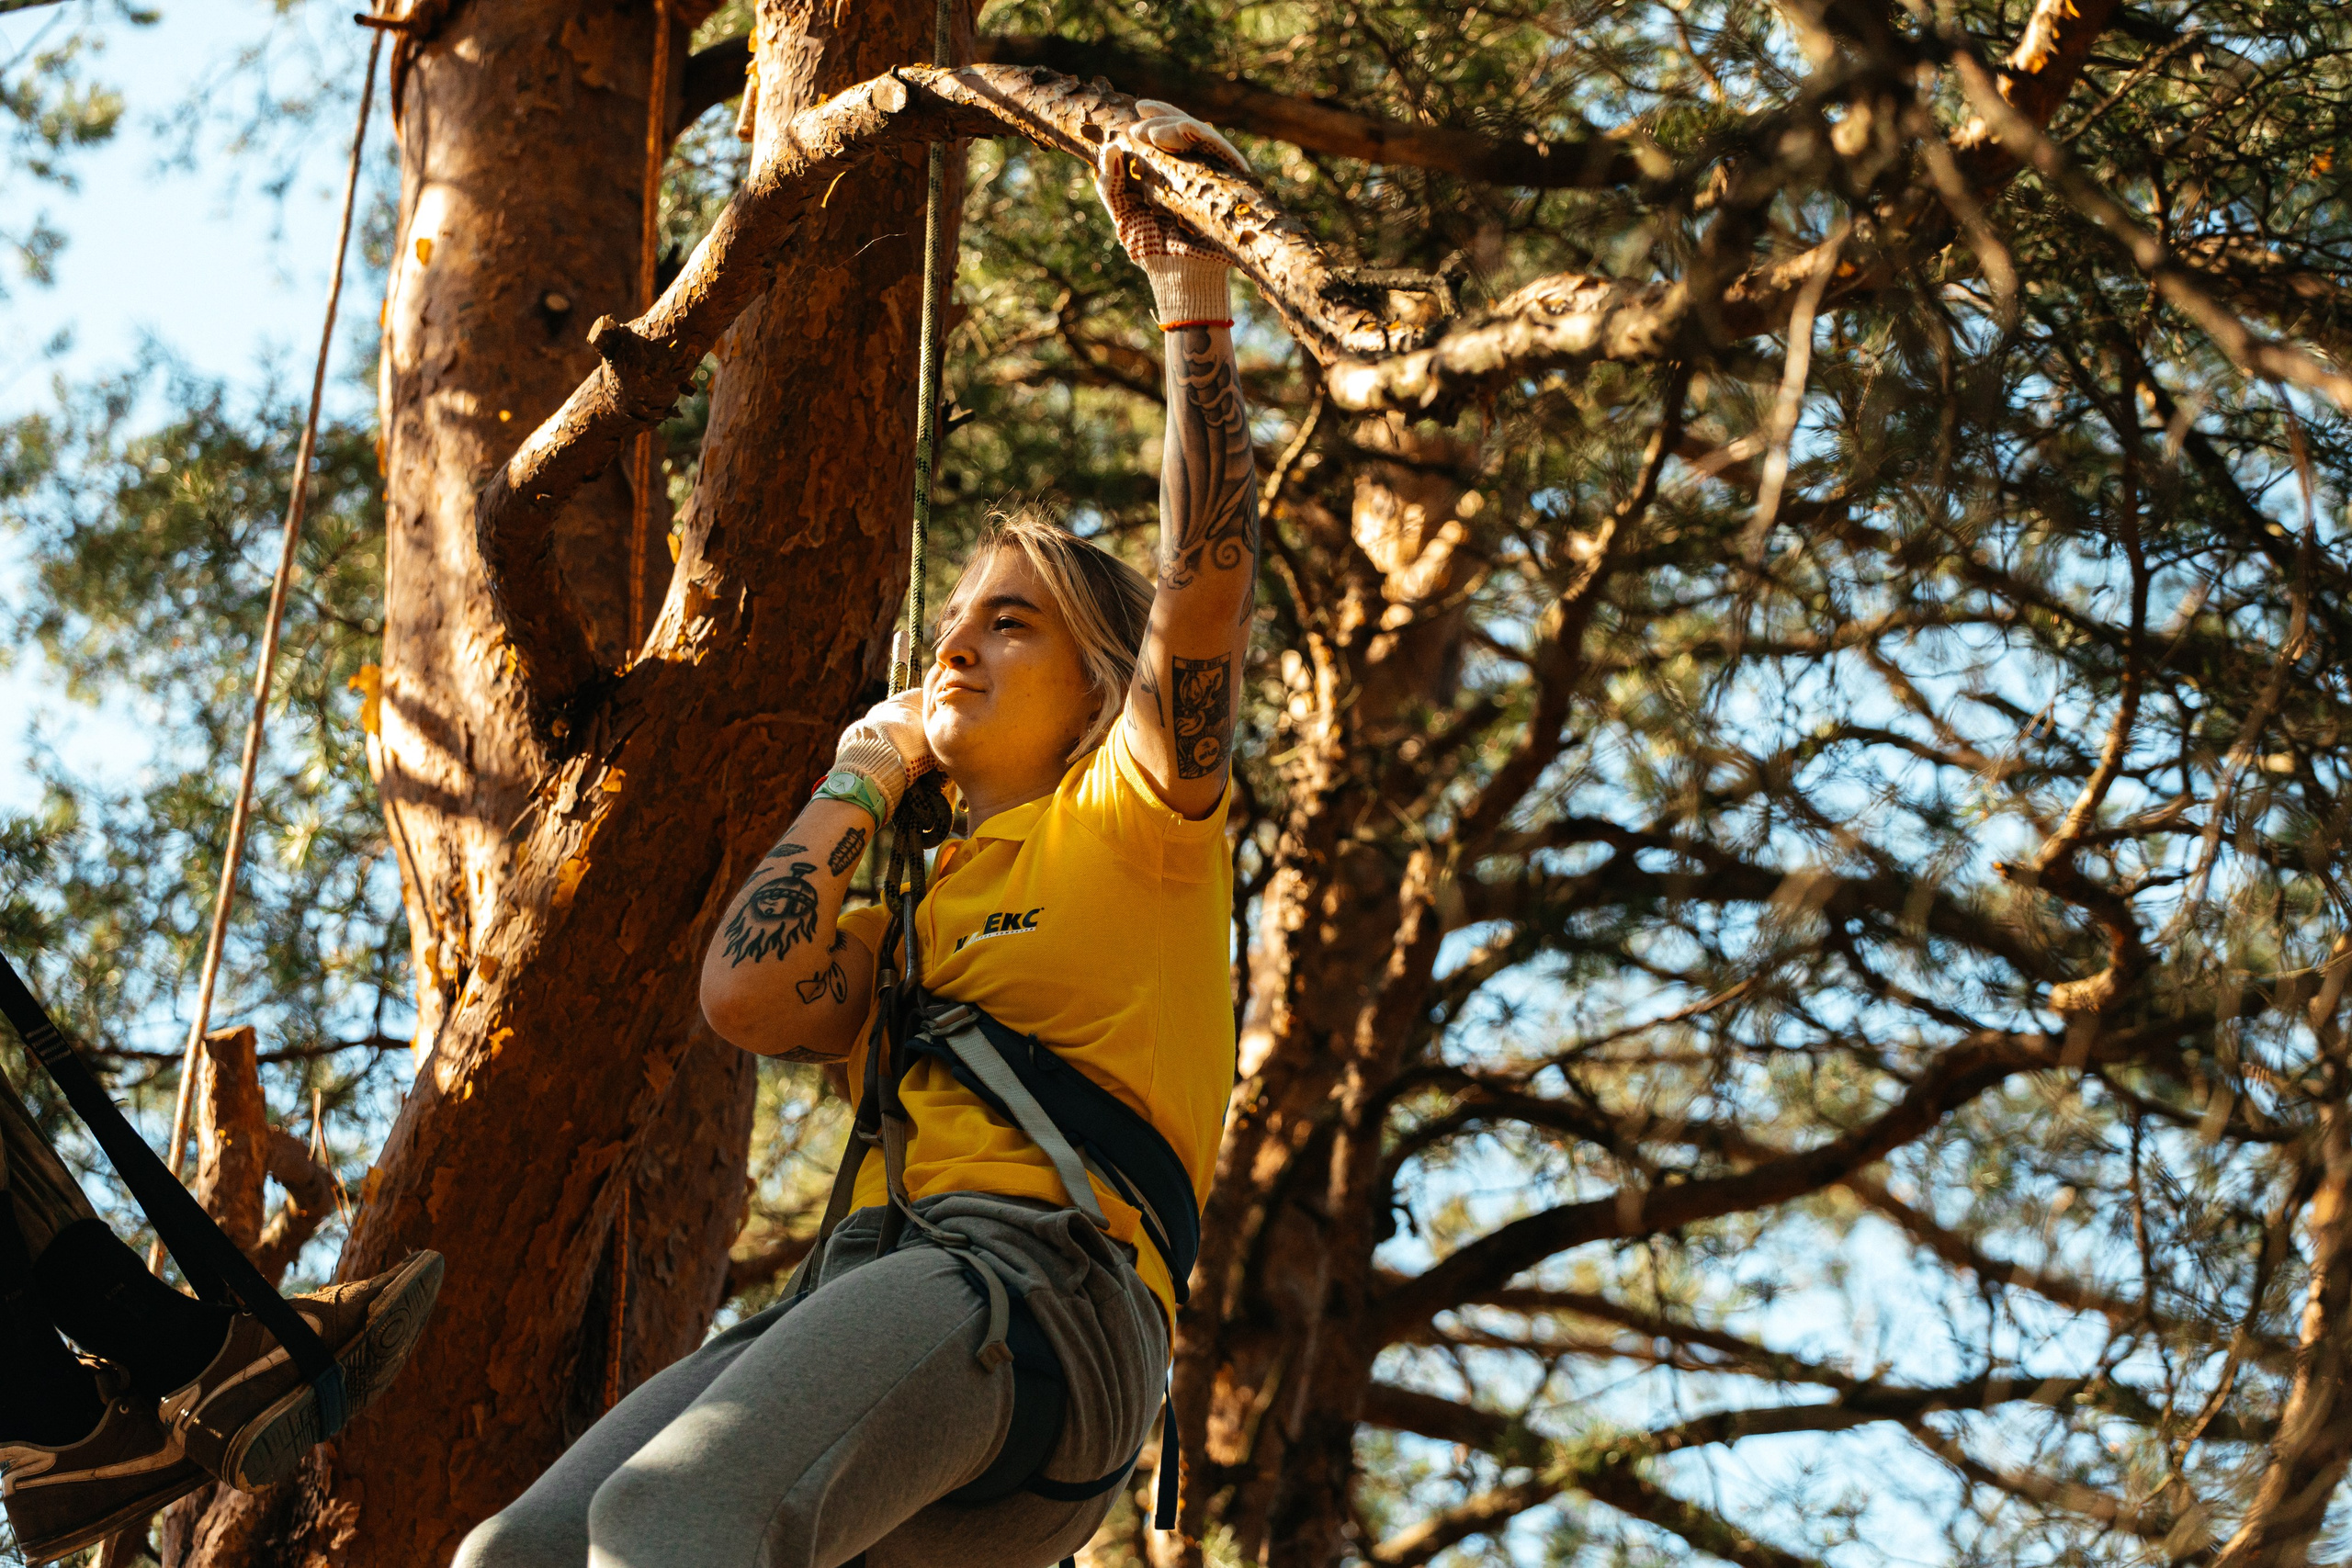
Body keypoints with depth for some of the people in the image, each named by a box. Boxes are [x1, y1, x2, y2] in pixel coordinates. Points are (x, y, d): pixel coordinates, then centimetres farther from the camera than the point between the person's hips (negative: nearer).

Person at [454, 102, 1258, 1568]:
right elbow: (749, 998, 13)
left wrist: (1193, 285, -7)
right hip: (871, 1273, 7)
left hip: (1048, 1275, -7)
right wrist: (856, 787, 24)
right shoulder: (910, 916, 34)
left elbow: (1208, 573, -1)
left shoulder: (1134, 819, 16)